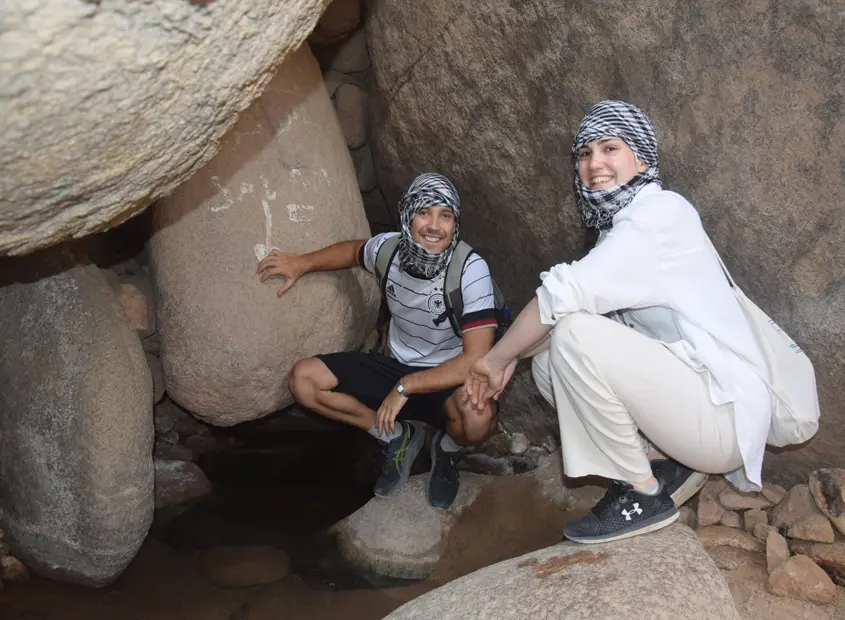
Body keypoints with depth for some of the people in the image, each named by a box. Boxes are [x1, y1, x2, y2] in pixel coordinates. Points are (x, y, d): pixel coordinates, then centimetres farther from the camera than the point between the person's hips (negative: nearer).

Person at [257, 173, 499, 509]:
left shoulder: (471, 270, -26)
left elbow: (477, 359, -30)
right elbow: (356, 250, 16)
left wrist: (405, 387, -29)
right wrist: (303, 263, 4)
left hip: (448, 379, -5)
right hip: (395, 366, 5)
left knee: (479, 415, -39)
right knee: (303, 379, -9)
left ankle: (448, 448, 3)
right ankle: (397, 437, 10)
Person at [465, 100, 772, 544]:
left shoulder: (661, 211, -15)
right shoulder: (620, 225, 13)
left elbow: (565, 295, -24)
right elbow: (580, 303, 10)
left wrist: (496, 360, -12)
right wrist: (509, 358, -2)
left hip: (722, 413, -9)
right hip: (684, 399, 9)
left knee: (575, 334, -24)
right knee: (547, 363, 5)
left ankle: (642, 494, -8)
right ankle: (670, 465, 5)